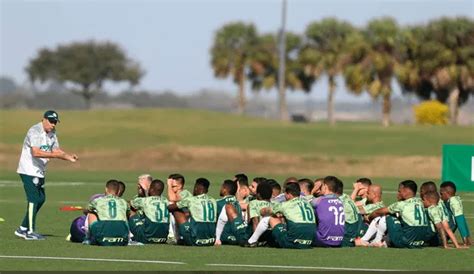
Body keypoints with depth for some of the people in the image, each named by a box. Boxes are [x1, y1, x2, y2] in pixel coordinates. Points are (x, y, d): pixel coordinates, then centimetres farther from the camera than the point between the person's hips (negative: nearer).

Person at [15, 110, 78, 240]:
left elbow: (56, 150, 11)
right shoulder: (35, 131, -18)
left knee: (41, 199, 10)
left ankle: (22, 229, 18)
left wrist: (69, 157, -6)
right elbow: (35, 152, -29)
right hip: (29, 170, -9)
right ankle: (30, 232, -6)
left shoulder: (52, 133, 10)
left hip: (40, 171, 9)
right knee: (34, 199, -10)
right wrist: (53, 155, -35)